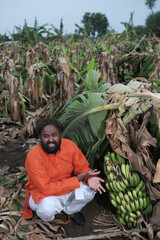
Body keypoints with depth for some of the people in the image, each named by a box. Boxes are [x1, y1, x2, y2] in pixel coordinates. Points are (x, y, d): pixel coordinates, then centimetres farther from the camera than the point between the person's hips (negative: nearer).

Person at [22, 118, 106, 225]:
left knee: (89, 189, -21)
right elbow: (46, 189, -31)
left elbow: (82, 167, -2)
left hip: (67, 190, 4)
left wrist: (89, 177, -27)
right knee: (48, 209, -37)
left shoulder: (69, 145, -14)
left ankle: (70, 210, 9)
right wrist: (76, 180, -29)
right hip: (42, 193, -4)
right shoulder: (33, 157, -28)